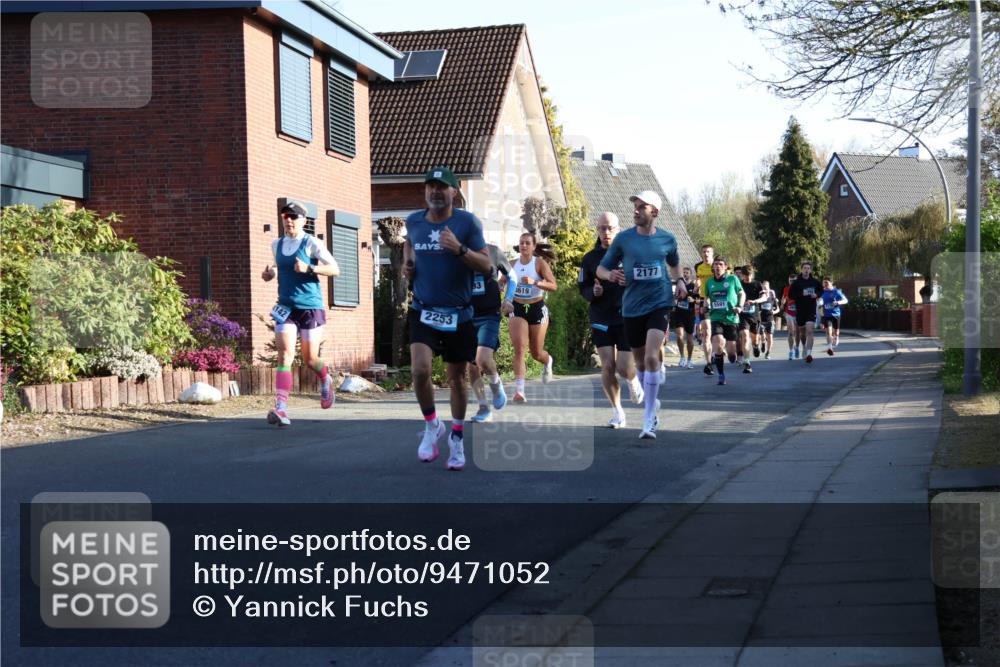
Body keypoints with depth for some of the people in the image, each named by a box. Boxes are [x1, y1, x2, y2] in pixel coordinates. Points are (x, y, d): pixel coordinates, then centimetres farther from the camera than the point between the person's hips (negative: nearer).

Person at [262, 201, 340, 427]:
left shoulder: (311, 243, -7)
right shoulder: (276, 245, 10)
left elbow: (335, 269, -11)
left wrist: (309, 268, -24)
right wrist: (269, 274, 6)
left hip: (310, 306, -3)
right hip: (285, 307, 3)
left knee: (310, 359, 7)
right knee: (285, 354, -14)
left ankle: (326, 381, 43)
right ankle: (281, 409, -23)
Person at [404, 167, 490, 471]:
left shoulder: (467, 223, -7)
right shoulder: (414, 221, 3)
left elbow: (486, 265, -11)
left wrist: (459, 249, -26)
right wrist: (408, 262, 8)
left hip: (458, 314, -1)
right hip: (423, 311, 1)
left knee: (456, 377, 9)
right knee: (420, 369, -19)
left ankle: (457, 437, 28)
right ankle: (432, 425, 6)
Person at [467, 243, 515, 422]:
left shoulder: (492, 251, -1)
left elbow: (511, 276, 13)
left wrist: (508, 300, 0)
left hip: (489, 315, -3)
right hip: (466, 316, 3)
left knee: (483, 359, -23)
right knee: (471, 367, 4)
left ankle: (496, 383, 9)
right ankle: (484, 409, 19)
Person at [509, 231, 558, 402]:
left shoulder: (540, 263, -8)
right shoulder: (513, 264, 2)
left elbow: (553, 286, -18)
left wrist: (534, 282, -31)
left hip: (537, 309, -1)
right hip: (518, 309, 1)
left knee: (536, 353, 12)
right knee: (519, 348, -18)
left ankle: (548, 362, 51)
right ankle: (519, 390, -24)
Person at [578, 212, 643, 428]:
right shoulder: (590, 258, 4)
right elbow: (583, 288, 10)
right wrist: (593, 292, -11)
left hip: (627, 319, -2)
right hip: (601, 320, 2)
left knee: (624, 368, -5)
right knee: (607, 366, -3)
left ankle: (632, 380, 32)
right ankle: (617, 411, 13)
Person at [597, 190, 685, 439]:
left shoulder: (667, 239, 2)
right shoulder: (623, 239, 0)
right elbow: (601, 269, 5)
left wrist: (679, 281, 4)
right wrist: (610, 274, -17)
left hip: (659, 304, -2)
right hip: (632, 307, 2)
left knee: (651, 357, -19)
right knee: (640, 363, 11)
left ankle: (649, 420, -15)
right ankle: (652, 403, 37)